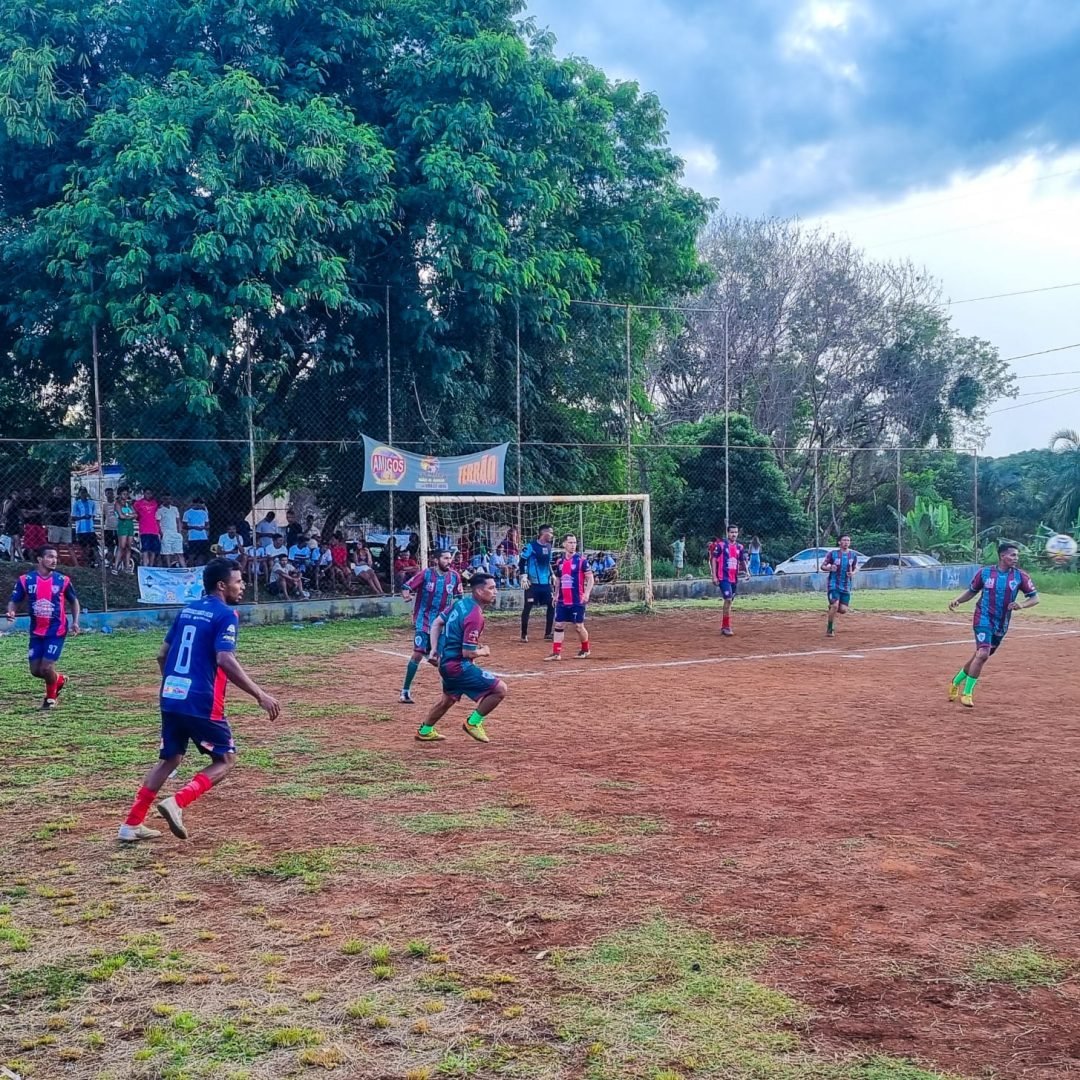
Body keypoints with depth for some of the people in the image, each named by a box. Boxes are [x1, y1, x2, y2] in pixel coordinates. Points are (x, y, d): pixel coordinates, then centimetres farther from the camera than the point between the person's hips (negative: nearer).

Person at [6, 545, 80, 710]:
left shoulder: (63, 580, -6)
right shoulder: (25, 580, -5)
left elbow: (74, 601, 9)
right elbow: (14, 601, -1)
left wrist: (75, 622, -3)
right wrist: (11, 612, -24)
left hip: (56, 631, -2)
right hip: (36, 632, 3)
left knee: (46, 667, -11)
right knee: (35, 670, 4)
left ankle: (51, 697, 17)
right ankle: (59, 680, 35)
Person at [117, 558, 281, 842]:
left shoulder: (186, 610, 14)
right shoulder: (225, 615, -9)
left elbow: (163, 655, 18)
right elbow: (225, 661, -22)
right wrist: (260, 695, -23)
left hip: (170, 698, 7)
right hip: (201, 702, -7)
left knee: (170, 758, 20)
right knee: (225, 760, 8)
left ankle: (131, 825, 18)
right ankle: (177, 803, -10)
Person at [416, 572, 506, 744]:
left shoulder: (461, 603, 3)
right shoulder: (475, 617, -24)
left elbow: (437, 623, 11)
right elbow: (468, 653, -24)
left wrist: (434, 650, 11)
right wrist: (484, 651, -5)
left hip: (445, 662, 10)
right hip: (458, 665, -10)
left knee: (449, 698, 32)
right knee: (500, 688, -10)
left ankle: (425, 731, 47)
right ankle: (473, 723, 2)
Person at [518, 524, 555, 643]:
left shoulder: (548, 546, 11)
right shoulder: (531, 546, -10)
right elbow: (522, 561, -9)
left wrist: (552, 574, 15)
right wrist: (523, 577, -15)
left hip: (546, 582, 7)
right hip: (533, 583, -7)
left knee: (551, 606, 5)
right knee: (527, 607, -3)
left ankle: (548, 633, 14)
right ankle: (524, 634, 6)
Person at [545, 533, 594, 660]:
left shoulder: (581, 560, -6)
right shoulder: (559, 561, 9)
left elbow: (590, 578, -7)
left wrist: (587, 593, -19)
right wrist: (556, 594, 16)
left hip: (577, 601, -5)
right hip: (562, 601, 5)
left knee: (578, 626, 0)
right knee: (559, 625, 2)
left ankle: (585, 650, 20)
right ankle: (556, 653, 6)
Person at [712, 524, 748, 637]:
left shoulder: (740, 547, 9)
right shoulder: (721, 545, -6)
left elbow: (742, 561, 19)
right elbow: (714, 559, -5)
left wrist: (746, 571, 1)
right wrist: (714, 575, -11)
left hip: (734, 578, 6)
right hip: (723, 577, -6)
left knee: (729, 601, 12)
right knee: (728, 599, -17)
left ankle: (723, 626, 23)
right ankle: (727, 627, -13)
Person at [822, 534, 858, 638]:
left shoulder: (853, 555, 6)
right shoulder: (832, 553, -3)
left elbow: (856, 567, 17)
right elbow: (822, 566, 1)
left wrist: (853, 573, -6)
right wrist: (830, 568, -21)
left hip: (846, 586, 3)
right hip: (834, 584, -3)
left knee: (843, 610, -3)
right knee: (835, 606, -19)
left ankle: (832, 608, 33)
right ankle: (829, 629, -3)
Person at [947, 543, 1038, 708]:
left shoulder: (1020, 575, -3)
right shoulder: (985, 572, -5)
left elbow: (1035, 598, -2)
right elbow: (971, 591, 8)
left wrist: (1021, 605, -22)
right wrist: (957, 600, -10)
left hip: (1002, 625, 4)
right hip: (983, 619, -3)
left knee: (980, 656, 13)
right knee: (983, 654, -21)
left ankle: (956, 682, 38)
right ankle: (967, 693, -8)